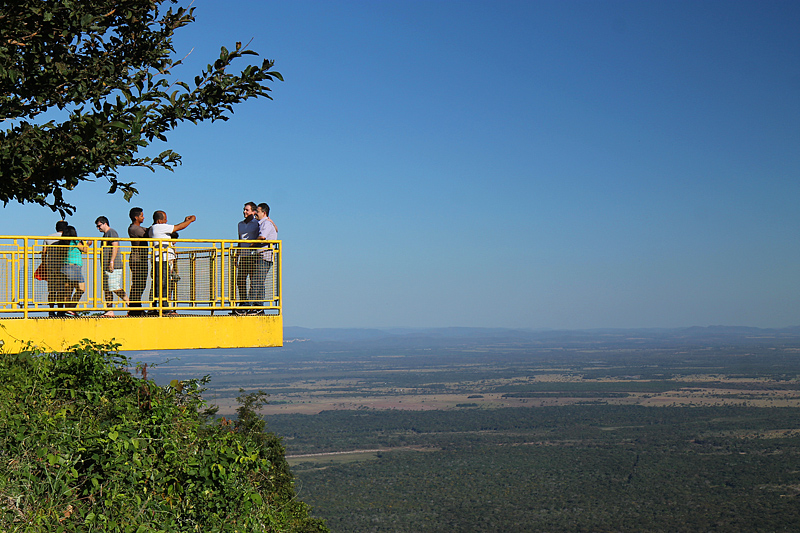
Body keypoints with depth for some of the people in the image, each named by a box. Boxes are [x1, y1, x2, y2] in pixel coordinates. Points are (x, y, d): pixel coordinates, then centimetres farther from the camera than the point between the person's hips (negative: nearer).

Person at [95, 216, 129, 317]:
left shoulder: (112, 232, -7)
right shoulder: (105, 234, 23)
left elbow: (115, 247, -18)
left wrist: (112, 261, -25)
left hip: (114, 266, -10)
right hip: (106, 267, 10)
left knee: (115, 288, -14)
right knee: (106, 289, 6)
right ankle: (110, 310, 6)